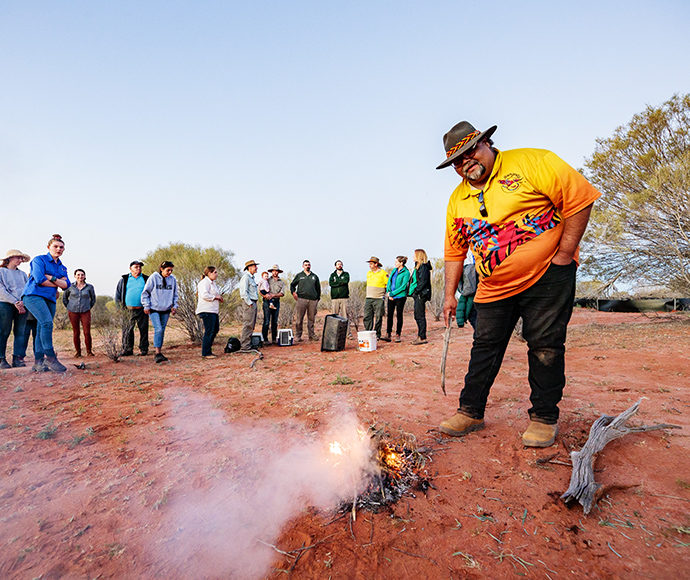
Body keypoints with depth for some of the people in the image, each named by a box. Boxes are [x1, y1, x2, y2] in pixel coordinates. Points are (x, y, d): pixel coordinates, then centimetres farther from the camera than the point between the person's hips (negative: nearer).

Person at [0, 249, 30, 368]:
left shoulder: (22, 274, 19)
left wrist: (23, 302, -8)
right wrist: (15, 303, -14)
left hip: (22, 306, 3)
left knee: (20, 332, -1)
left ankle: (18, 358, 0)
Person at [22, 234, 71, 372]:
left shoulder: (62, 267, 19)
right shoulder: (39, 260, 2)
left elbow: (67, 285, 4)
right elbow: (39, 280, -12)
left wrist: (52, 278, -11)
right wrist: (59, 283, 0)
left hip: (50, 299, 6)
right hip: (34, 295, -6)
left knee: (42, 330, 3)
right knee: (47, 322, -24)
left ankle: (38, 362, 4)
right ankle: (50, 357, -21)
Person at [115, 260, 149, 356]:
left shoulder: (146, 279, 9)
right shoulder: (124, 280, 10)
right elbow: (117, 294, 14)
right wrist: (121, 306, 5)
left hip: (142, 310, 0)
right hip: (129, 310, 0)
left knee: (143, 330, 2)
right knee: (127, 331, 1)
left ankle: (143, 349, 10)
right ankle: (127, 350, 10)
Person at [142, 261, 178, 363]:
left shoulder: (173, 279, 4)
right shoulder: (153, 277, -7)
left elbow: (175, 294, 15)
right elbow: (145, 292, -1)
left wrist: (174, 306, 5)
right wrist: (146, 306, -5)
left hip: (166, 310, 4)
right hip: (154, 309, -4)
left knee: (162, 331, 9)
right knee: (158, 329, -15)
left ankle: (159, 352, 18)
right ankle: (158, 354, -15)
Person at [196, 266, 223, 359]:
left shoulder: (212, 283, 22)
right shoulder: (204, 282, -10)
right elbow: (204, 295, -23)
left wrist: (219, 298, 14)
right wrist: (216, 297, -13)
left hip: (213, 310, 11)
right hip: (206, 310, -11)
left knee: (215, 329, 13)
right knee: (209, 331, -8)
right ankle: (206, 353, 0)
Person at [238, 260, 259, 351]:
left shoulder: (251, 277, 20)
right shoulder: (245, 277, -11)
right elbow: (244, 292, -18)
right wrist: (249, 303, -18)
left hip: (253, 303, 10)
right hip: (248, 303, -10)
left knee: (251, 325, 12)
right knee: (248, 325, -9)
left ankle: (246, 344, 18)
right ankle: (244, 347, -6)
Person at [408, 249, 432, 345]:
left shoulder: (423, 267, -11)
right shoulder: (418, 266, 19)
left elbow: (423, 281, -19)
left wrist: (416, 291, -17)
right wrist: (413, 292, 12)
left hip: (421, 294, -10)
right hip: (418, 295, 10)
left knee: (420, 316, -8)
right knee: (418, 316, 12)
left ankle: (422, 338, -4)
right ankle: (420, 335, 19)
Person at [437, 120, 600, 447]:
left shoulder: (532, 162, -6)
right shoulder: (457, 200, 7)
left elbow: (579, 197, -9)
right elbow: (454, 252, 11)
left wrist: (563, 254, -13)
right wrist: (450, 294, 7)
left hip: (548, 276, -4)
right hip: (493, 288, 4)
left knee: (545, 346, 0)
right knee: (485, 347, 6)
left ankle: (544, 416, 18)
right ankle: (470, 411, 19)